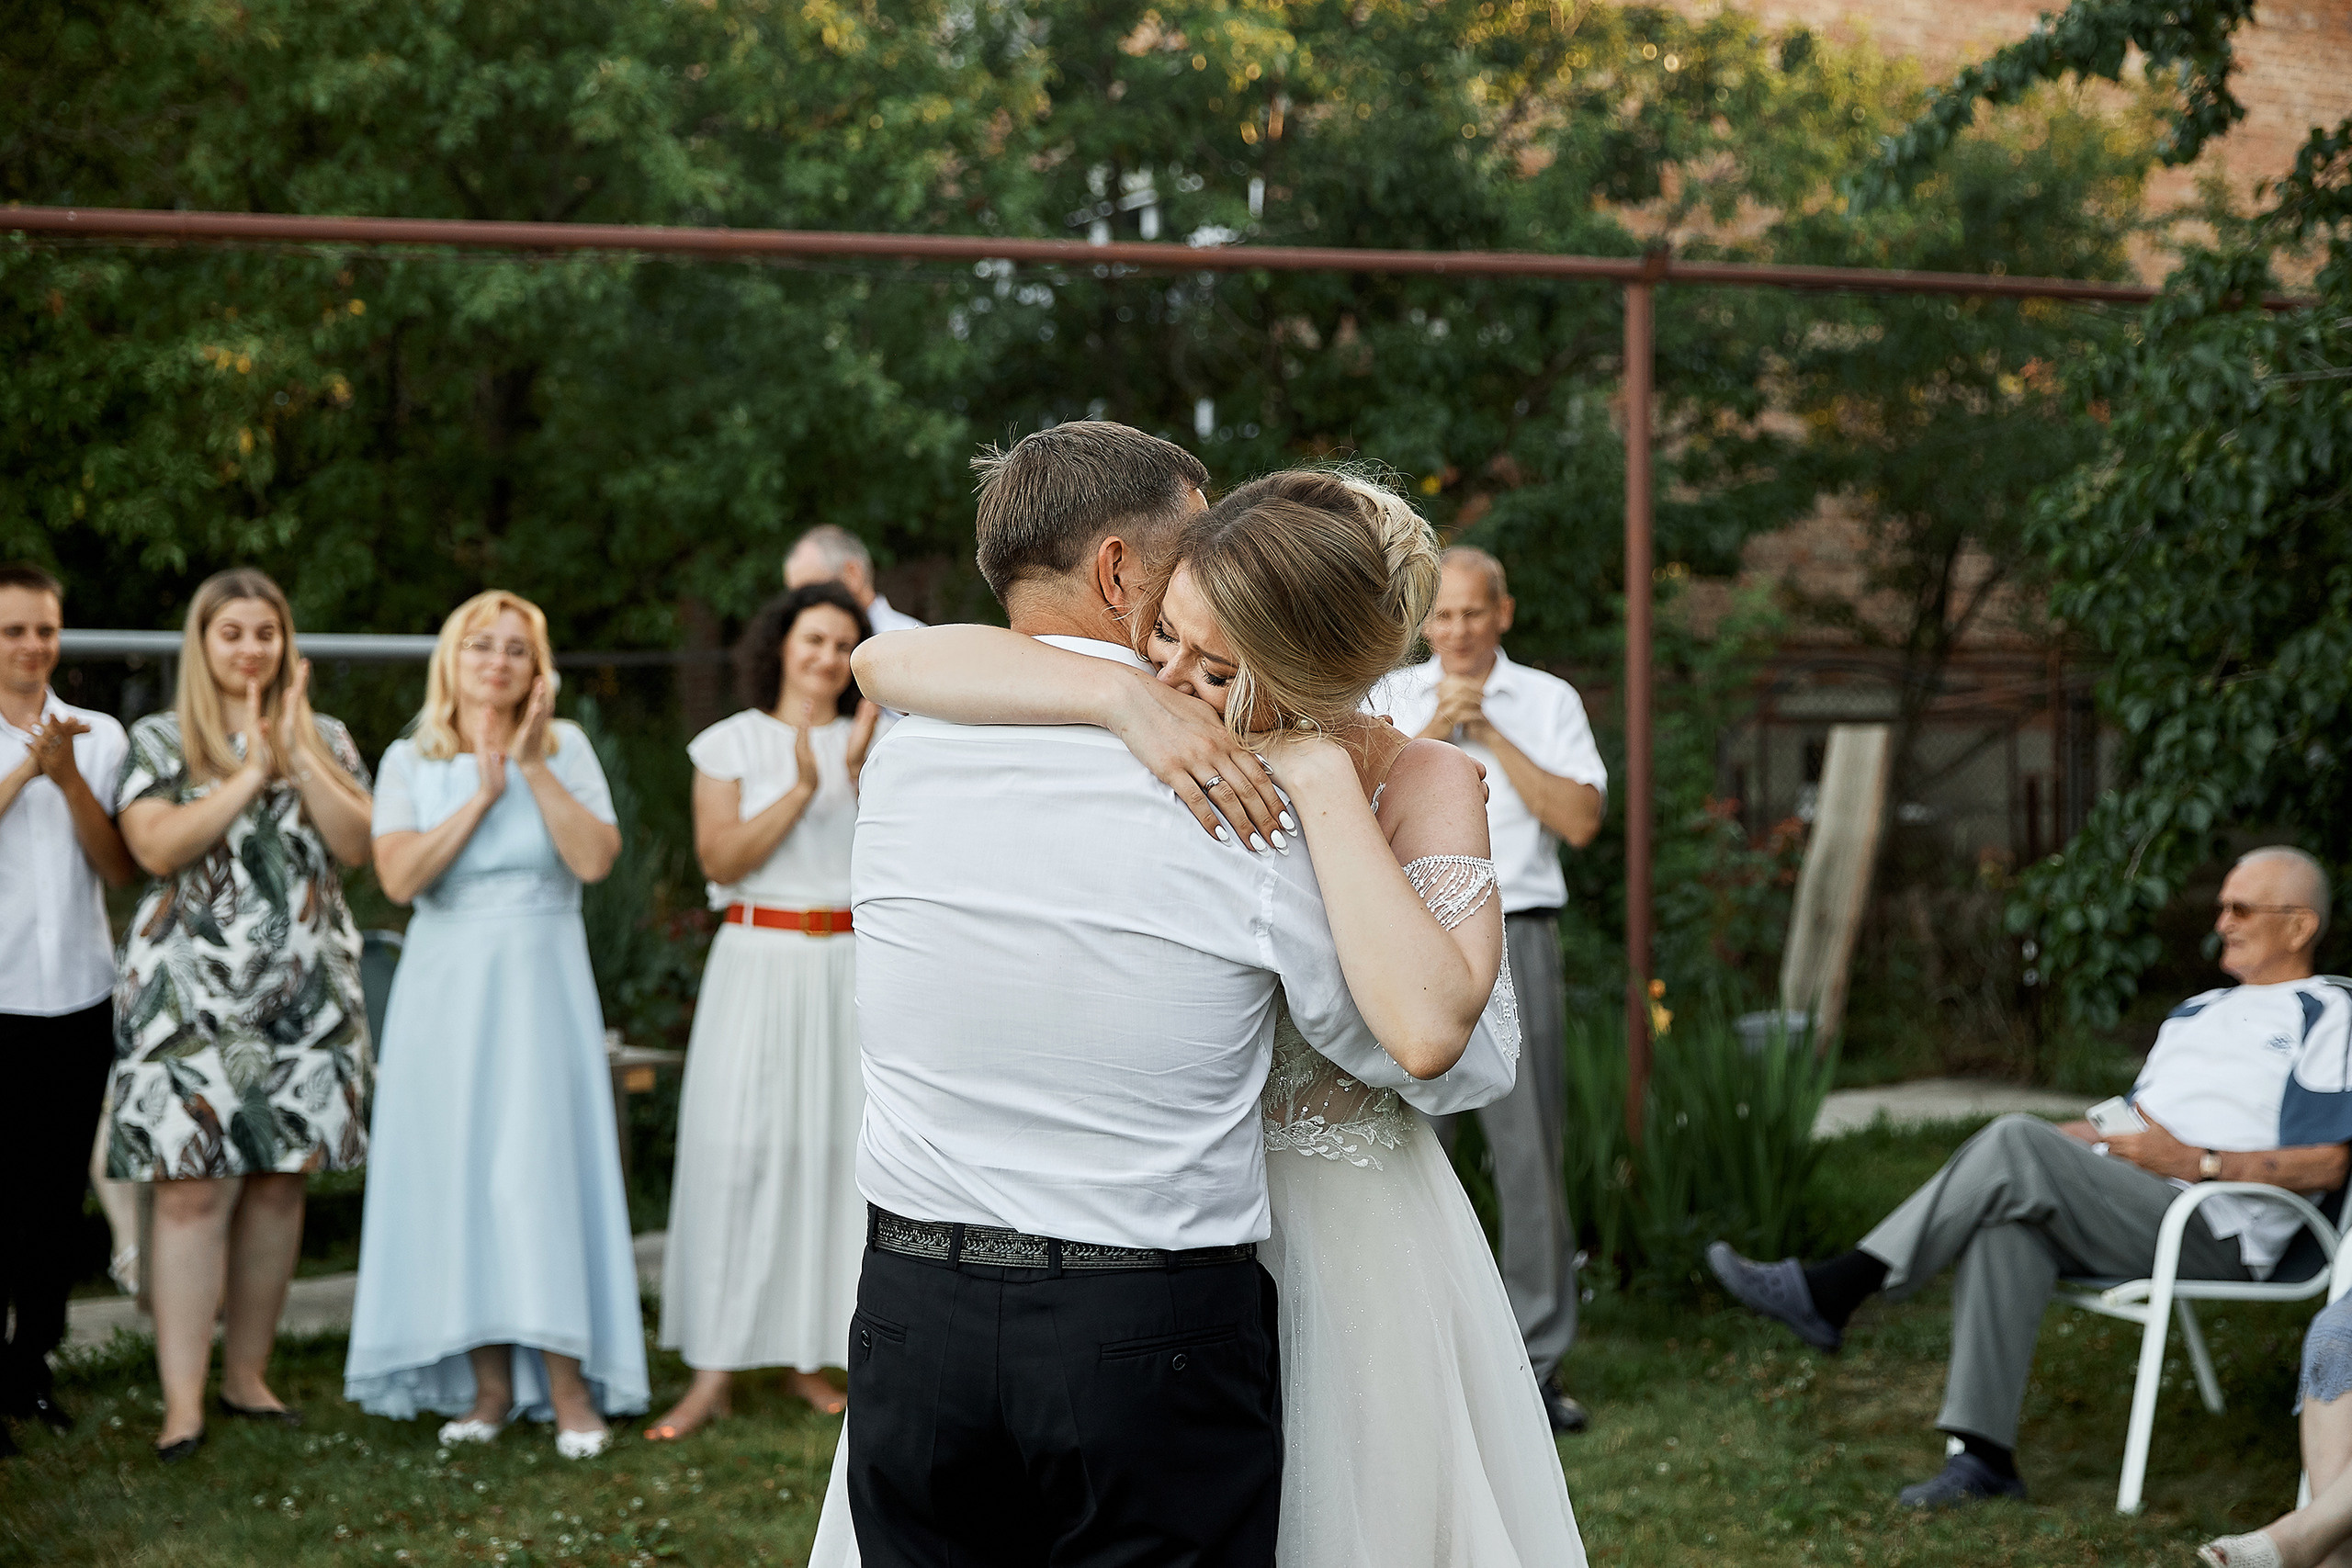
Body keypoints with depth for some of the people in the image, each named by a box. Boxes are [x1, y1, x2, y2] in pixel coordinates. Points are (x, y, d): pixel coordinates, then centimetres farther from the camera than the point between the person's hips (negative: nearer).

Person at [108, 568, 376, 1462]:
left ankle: (246, 1374, 17)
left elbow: (356, 845, -1)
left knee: (279, 1182, 5)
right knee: (193, 1188, -9)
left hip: (305, 993, 3)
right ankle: (181, 1404, -9)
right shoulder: (160, 741, 5)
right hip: (191, 996, -3)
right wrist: (249, 772, -11)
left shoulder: (325, 739, 12)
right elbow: (156, 846, -11)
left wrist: (298, 752, -9)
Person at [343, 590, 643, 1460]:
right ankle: (488, 1384, 8)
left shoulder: (566, 748, 4)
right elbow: (398, 876, -9)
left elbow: (596, 859, -9)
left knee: (542, 1168, -8)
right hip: (445, 988, 2)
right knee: (458, 1171, 0)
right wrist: (482, 793, -11)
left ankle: (569, 1384, -4)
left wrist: (535, 768, -12)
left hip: (539, 986, -1)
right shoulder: (411, 761, 6)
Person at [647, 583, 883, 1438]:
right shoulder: (730, 743, 5)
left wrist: (861, 773, -15)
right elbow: (720, 859, -7)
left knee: (833, 1148, 0)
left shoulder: (872, 742, 9)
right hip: (758, 959, -2)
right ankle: (713, 1373, -6)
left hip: (848, 963, 2)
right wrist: (800, 789, -16)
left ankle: (808, 1357, 11)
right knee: (735, 1148, -8)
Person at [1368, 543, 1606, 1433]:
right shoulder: (1388, 698, 11)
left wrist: (1493, 736, -5)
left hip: (1515, 937, 0)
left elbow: (1581, 819, -2)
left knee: (1531, 1152, -1)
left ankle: (1536, 1365, 6)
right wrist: (1432, 731, -10)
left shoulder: (1548, 700, 11)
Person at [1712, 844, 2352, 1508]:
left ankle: (1831, 1293, -26)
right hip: (2116, 1209, 7)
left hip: (2219, 1235, -7)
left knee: (2017, 1143, -27)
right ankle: (1984, 1454, -32)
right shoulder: (2195, 1011, 31)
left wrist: (2197, 1162, -12)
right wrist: (2094, 1132, 9)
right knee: (2004, 1222, -29)